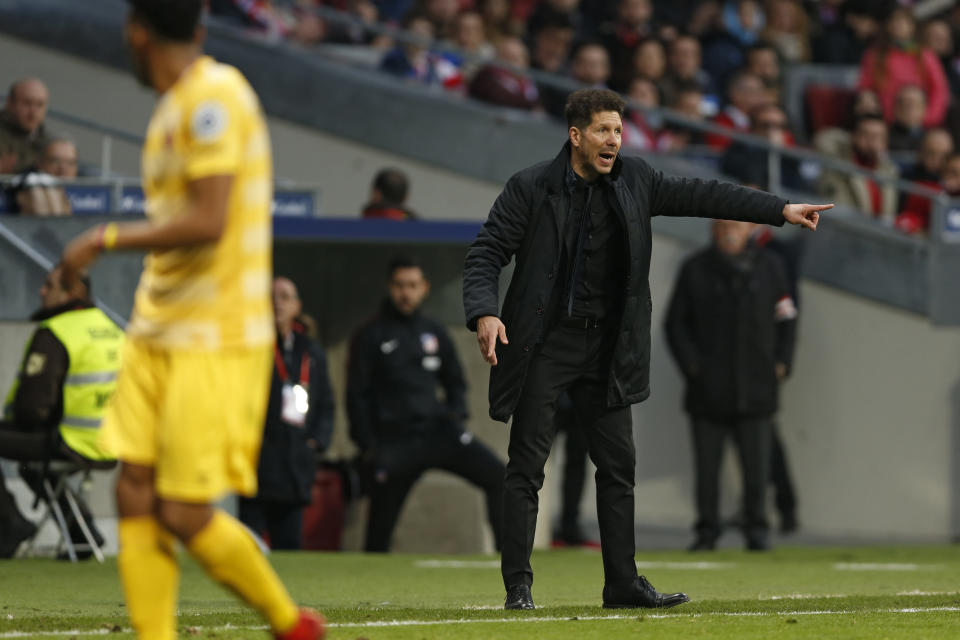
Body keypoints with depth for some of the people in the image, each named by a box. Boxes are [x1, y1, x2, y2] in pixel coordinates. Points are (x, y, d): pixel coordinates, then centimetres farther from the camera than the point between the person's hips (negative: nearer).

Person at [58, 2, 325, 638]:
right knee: (136, 494, 0)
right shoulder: (173, 107, 14)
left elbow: (207, 222, -21)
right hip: (157, 336, 9)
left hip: (214, 343, -9)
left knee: (185, 514, -7)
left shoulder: (213, 96, -15)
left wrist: (107, 238, -13)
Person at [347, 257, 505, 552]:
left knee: (497, 476, -14)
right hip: (395, 442, -3)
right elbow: (357, 395, 0)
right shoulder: (371, 337, 1)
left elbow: (455, 381, 23)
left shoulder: (435, 333, 13)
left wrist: (456, 414, 4)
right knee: (380, 526, -2)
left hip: (438, 429, 3)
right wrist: (368, 447, -6)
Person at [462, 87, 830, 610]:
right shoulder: (530, 188, -8)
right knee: (527, 465, -4)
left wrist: (780, 210, 4)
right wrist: (484, 313, -26)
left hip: (606, 347, 5)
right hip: (544, 345, -5)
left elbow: (699, 196, 9)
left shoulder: (633, 180, 5)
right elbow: (485, 253, -9)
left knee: (618, 465, 5)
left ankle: (623, 583, 11)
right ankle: (518, 586, 1)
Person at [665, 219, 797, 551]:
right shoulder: (695, 269, 5)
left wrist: (780, 363, 2)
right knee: (707, 465, -1)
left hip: (756, 385, 1)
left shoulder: (769, 266, 9)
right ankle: (707, 531, 7)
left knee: (757, 465, -1)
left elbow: (786, 319, 14)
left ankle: (757, 530, 9)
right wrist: (691, 363, -5)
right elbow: (675, 322, 6)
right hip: (708, 388, -1)